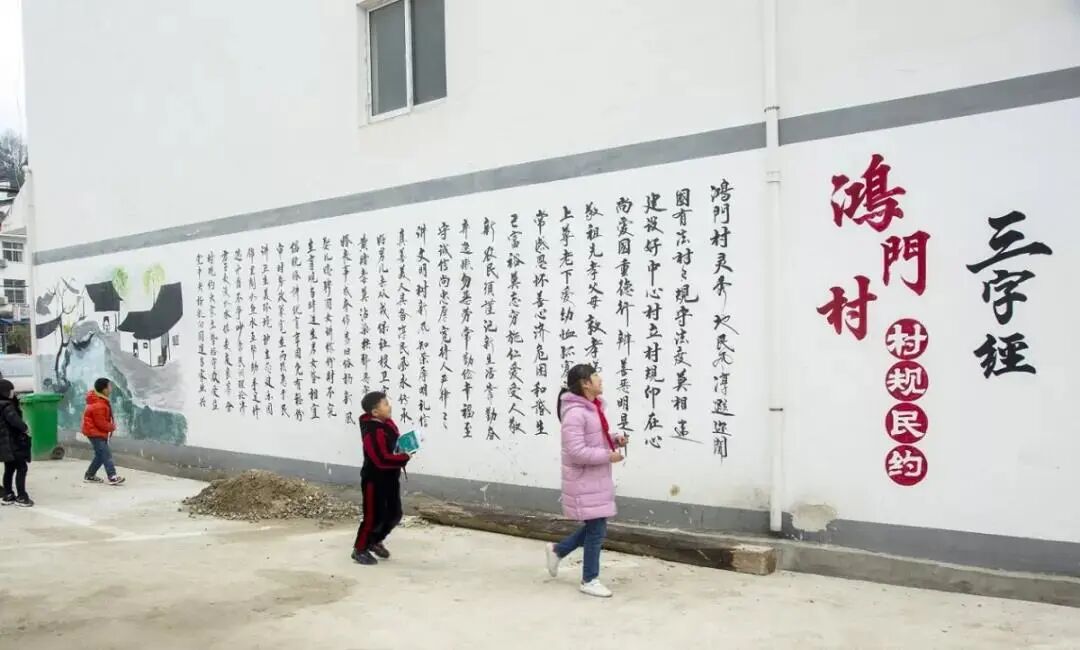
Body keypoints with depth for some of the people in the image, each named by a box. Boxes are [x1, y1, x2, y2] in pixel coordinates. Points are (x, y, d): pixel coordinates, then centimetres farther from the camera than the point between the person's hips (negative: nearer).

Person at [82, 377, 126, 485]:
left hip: (98, 432, 11)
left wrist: (111, 425, 4)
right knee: (106, 454, -14)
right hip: (95, 433, -11)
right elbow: (101, 423, -24)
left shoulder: (101, 400, 8)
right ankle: (112, 477, -17)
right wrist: (112, 427, -8)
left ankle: (90, 476, 25)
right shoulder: (98, 406, -26)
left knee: (100, 454, 16)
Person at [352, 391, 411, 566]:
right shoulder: (372, 432, -26)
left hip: (390, 478, 9)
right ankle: (359, 550, 19)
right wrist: (405, 458, -23)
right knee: (374, 516, 1)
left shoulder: (388, 424, 4)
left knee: (395, 514, 17)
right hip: (374, 480, -9)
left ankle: (375, 541, 37)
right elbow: (382, 460, -32)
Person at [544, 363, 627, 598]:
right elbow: (577, 452, -27)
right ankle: (590, 581, 17)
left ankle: (557, 550, 35)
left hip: (597, 479, 10)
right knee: (596, 530, 0)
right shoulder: (575, 413, -23)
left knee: (595, 526, 16)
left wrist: (615, 440, 1)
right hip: (585, 482, -10)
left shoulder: (594, 408, 8)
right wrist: (608, 456, -20)